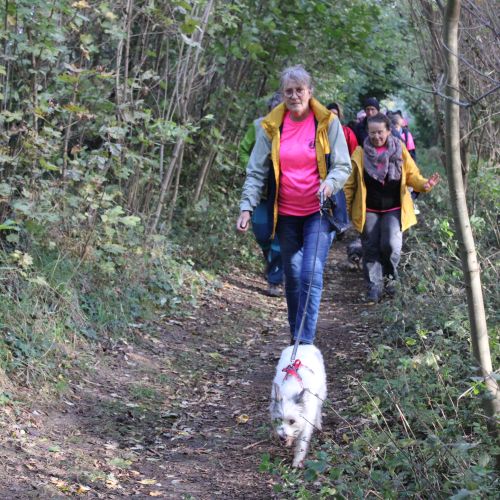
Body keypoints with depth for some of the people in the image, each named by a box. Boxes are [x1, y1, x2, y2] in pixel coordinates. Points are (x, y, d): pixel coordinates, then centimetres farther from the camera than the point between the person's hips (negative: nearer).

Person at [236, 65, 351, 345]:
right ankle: (296, 338, 22)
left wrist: (330, 184, -23)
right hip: (286, 214, 3)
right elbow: (256, 171, 3)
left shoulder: (327, 123, -3)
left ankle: (305, 342, -11)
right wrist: (247, 207, -8)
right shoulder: (272, 127, 1)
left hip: (319, 212, -3)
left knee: (311, 275, -13)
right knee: (293, 277, 9)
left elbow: (343, 165, -2)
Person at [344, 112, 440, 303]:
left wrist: (424, 184, -18)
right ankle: (374, 287, 14)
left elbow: (411, 174, 3)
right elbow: (350, 183, 1)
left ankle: (389, 277, 12)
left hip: (393, 209, -1)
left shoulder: (399, 150, -1)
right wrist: (346, 207, -4)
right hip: (369, 210, 1)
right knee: (371, 249, 2)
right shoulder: (361, 154, -3)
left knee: (391, 244, -15)